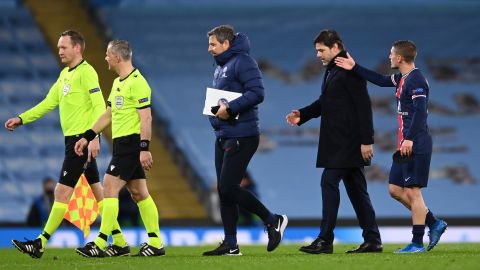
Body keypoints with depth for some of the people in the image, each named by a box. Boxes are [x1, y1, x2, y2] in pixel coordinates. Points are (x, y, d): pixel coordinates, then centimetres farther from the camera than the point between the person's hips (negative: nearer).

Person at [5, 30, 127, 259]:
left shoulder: (86, 72, -13)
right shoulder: (64, 74, 16)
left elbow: (99, 107, -20)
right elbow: (48, 103, 21)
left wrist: (94, 137, -28)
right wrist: (21, 119, 14)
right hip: (73, 139, 10)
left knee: (62, 191, -9)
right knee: (97, 191, 11)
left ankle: (41, 244, -9)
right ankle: (119, 240, 15)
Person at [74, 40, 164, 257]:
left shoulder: (137, 82, -14)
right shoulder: (118, 83, 17)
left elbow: (146, 118, -18)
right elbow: (108, 115, 24)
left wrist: (144, 148, -23)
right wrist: (87, 137, 21)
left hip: (132, 143, -10)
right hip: (122, 143, 10)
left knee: (110, 187, -13)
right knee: (139, 193, 9)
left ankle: (101, 244, -14)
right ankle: (155, 243, 10)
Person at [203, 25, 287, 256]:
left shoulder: (242, 62, -12)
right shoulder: (220, 67, 19)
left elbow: (257, 93, -22)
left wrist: (230, 108, -22)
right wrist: (215, 108, 5)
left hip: (241, 136, -10)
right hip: (223, 137, 10)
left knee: (228, 187, -13)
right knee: (223, 190, 7)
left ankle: (273, 221, 0)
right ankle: (230, 244, 10)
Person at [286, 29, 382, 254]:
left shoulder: (350, 71, -14)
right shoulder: (331, 70, 16)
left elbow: (363, 106, -18)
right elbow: (324, 102, 24)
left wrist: (366, 140, -21)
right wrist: (302, 115, 9)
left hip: (348, 141, -10)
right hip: (337, 141, 10)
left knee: (329, 181, -12)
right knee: (355, 188, 10)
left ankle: (325, 240, -11)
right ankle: (372, 240, 13)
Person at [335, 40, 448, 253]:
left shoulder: (416, 80, -15)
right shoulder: (402, 79, 14)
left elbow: (420, 112, -23)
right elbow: (380, 80, 29)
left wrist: (410, 139, -28)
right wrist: (354, 68, 28)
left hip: (415, 146, -10)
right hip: (405, 145, 10)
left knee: (412, 191, -6)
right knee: (395, 189, 12)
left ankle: (417, 243, -1)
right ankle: (434, 224, 16)